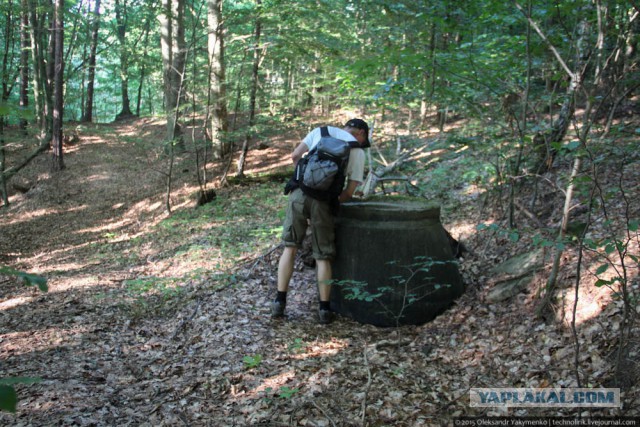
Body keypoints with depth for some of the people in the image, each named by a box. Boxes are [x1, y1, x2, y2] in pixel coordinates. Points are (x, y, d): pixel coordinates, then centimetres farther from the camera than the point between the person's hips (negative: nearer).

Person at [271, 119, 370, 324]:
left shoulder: (320, 131, 17)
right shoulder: (358, 150, 12)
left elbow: (295, 156, 11)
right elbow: (349, 192, 6)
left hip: (299, 192, 2)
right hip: (323, 199, -1)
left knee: (290, 247, 13)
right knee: (323, 256, 10)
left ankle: (280, 301, 11)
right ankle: (324, 309, 14)